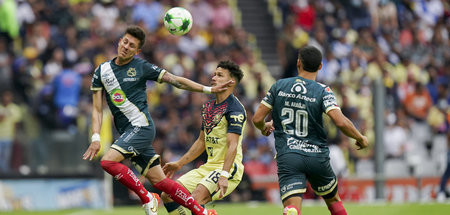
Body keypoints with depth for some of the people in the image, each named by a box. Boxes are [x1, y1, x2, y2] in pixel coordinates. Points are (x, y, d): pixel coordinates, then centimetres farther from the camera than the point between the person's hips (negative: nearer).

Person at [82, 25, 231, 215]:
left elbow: (175, 80, 2)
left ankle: (147, 198, -8)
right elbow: (97, 109, 7)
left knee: (108, 161, -22)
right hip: (127, 133, 5)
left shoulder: (141, 67, -2)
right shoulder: (102, 71, 8)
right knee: (159, 181, 3)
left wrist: (208, 89, -2)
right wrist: (96, 137, -5)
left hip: (142, 127, -5)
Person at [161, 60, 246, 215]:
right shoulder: (208, 106, 15)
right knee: (167, 196, 1)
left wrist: (224, 175, -33)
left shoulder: (234, 109, -13)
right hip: (209, 167, 9)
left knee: (196, 198, -31)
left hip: (228, 168, -9)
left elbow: (232, 146, -23)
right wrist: (179, 164, 23)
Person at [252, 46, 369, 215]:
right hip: (317, 156, 0)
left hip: (287, 156, 0)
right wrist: (360, 138, 2)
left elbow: (257, 119, 5)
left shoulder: (278, 86, 4)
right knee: (333, 199, 25)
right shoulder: (323, 91, -4)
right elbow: (341, 122, -16)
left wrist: (264, 127, 29)